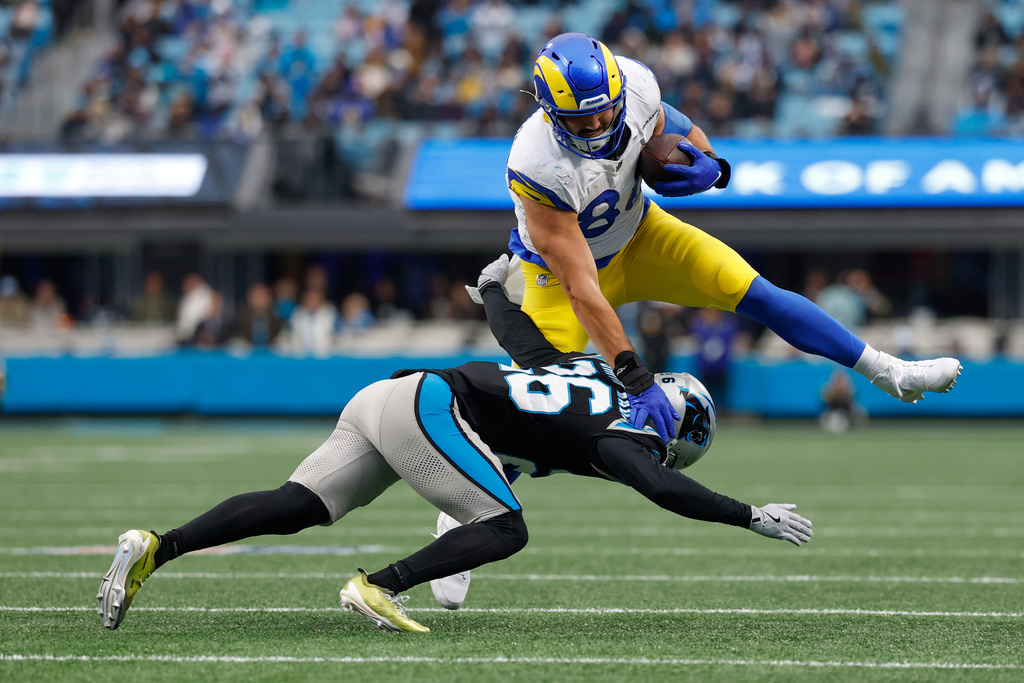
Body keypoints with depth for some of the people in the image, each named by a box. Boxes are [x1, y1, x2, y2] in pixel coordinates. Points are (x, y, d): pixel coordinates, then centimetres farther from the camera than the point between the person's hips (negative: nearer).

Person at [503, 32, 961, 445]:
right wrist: (634, 377, -40)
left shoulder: (636, 85, -24)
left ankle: (889, 373, 0)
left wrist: (710, 169, -23)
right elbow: (581, 289, -37)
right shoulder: (539, 170, -38)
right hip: (561, 268, -4)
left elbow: (675, 132, 1)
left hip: (637, 232, 4)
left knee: (751, 290, -9)